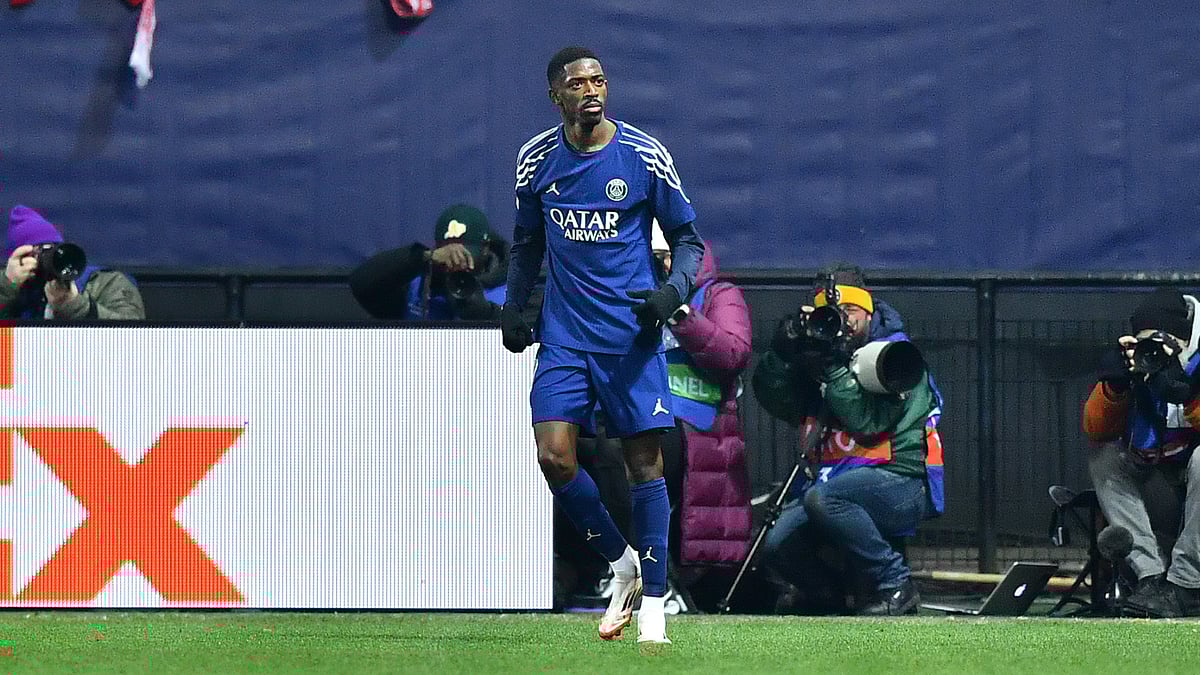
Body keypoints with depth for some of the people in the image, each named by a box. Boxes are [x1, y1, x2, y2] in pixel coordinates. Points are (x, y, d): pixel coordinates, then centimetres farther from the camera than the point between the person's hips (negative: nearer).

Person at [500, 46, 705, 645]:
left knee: (644, 462, -2)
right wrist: (513, 306, 8)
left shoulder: (644, 156, -5)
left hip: (632, 335, -2)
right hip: (564, 336, 3)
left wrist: (673, 291, -14)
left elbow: (688, 239, 3)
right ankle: (621, 563, 11)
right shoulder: (536, 159, 4)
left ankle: (653, 599, 7)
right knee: (553, 456, -10)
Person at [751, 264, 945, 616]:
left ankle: (896, 585, -21)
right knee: (780, 545, -15)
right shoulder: (822, 344, 14)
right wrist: (784, 347, -10)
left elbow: (866, 419, -19)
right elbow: (772, 398, 4)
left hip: (899, 484, -6)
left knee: (822, 497, -35)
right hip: (831, 478, 6)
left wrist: (833, 366, -21)